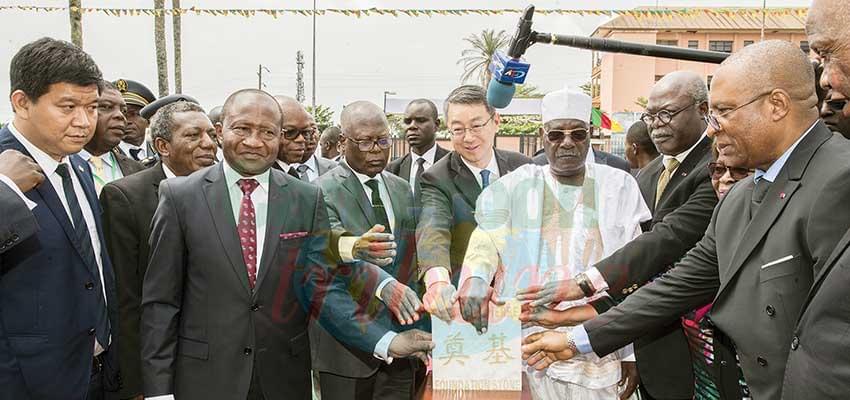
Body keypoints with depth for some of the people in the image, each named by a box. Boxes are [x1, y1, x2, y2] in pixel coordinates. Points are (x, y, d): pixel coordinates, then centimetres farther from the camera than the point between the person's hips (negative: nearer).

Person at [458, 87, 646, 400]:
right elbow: (486, 239, -8)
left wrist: (632, 351, 4)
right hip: (525, 344, 0)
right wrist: (475, 279, -30)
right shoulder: (516, 186, 5)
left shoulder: (618, 187, 5)